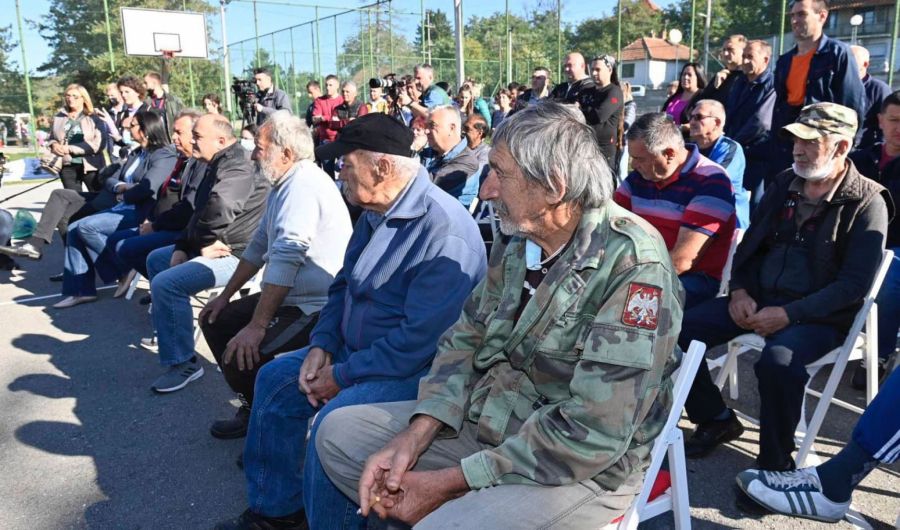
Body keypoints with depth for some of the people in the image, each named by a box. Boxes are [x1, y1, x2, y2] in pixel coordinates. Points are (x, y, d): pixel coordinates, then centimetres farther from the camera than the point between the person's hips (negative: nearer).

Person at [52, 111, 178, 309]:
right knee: (74, 228, 1)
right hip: (122, 208, 10)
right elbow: (110, 181, 17)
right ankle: (81, 290, 0)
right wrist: (120, 186, -7)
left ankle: (123, 269, -4)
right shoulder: (136, 154, 20)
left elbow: (147, 188, -24)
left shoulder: (164, 155, -10)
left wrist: (124, 195, -7)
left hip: (140, 213, -10)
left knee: (86, 226, -19)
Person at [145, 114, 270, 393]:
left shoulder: (237, 166, -20)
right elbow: (199, 213, 19)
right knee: (155, 259, 27)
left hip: (233, 255, -12)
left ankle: (183, 363, -15)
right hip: (214, 246, 12)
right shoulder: (221, 163, 16)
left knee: (165, 283, -27)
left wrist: (205, 244, -22)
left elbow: (219, 209, -38)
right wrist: (182, 247, 7)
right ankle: (167, 327, 40)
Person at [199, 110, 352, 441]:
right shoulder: (284, 184, 13)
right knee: (216, 321, 13)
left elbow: (286, 258, -28)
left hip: (316, 308, -11)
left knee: (240, 351, -24)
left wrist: (256, 327, -28)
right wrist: (225, 296, 19)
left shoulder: (303, 185, -21)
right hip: (290, 297, 11)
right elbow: (260, 244, 19)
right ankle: (255, 409, 22)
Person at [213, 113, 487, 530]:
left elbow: (421, 339, -29)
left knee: (333, 420, -30)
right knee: (275, 379, 10)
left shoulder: (444, 231, -27)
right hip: (357, 350, 10)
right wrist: (322, 345, -2)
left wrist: (342, 376, -20)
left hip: (417, 370, -10)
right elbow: (343, 286, 15)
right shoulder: (377, 214, 6)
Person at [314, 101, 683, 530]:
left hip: (581, 467, -7)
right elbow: (466, 338, 6)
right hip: (485, 420, 7)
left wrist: (451, 482, -21)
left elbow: (593, 433, -26)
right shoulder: (517, 241, -1)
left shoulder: (633, 264, -24)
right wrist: (415, 435, -10)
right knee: (338, 432, 5)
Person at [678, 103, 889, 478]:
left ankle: (775, 465, -13)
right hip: (758, 298, 6)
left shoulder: (866, 203, -8)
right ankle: (716, 420, 8)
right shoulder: (784, 184, 10)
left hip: (820, 316, -6)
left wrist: (789, 314, -23)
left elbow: (855, 284, -14)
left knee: (777, 361, -37)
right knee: (679, 330, -12)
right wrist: (739, 291, -3)